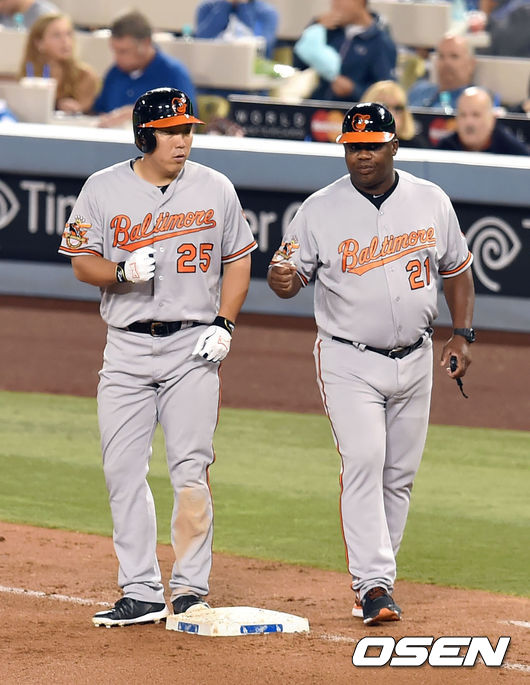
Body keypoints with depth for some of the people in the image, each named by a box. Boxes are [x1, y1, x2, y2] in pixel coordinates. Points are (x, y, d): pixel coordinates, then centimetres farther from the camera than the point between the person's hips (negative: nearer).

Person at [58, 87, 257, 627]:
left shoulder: (215, 189, 4)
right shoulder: (103, 189, 2)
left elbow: (238, 259, 12)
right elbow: (82, 263, 4)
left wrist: (223, 325, -1)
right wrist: (124, 270, -17)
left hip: (193, 347, -1)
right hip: (126, 349, 1)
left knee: (190, 470, -7)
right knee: (123, 472, -1)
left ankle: (190, 590, 0)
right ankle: (141, 592, 5)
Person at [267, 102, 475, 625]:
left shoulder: (431, 202, 2)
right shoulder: (320, 210, -5)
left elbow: (457, 269, 14)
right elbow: (290, 280, -2)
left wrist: (461, 334, 4)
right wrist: (280, 277, -26)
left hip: (414, 361, 3)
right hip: (348, 361, -3)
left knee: (400, 473, 8)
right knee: (363, 463, -17)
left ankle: (374, 577, 20)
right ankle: (374, 583, -21)